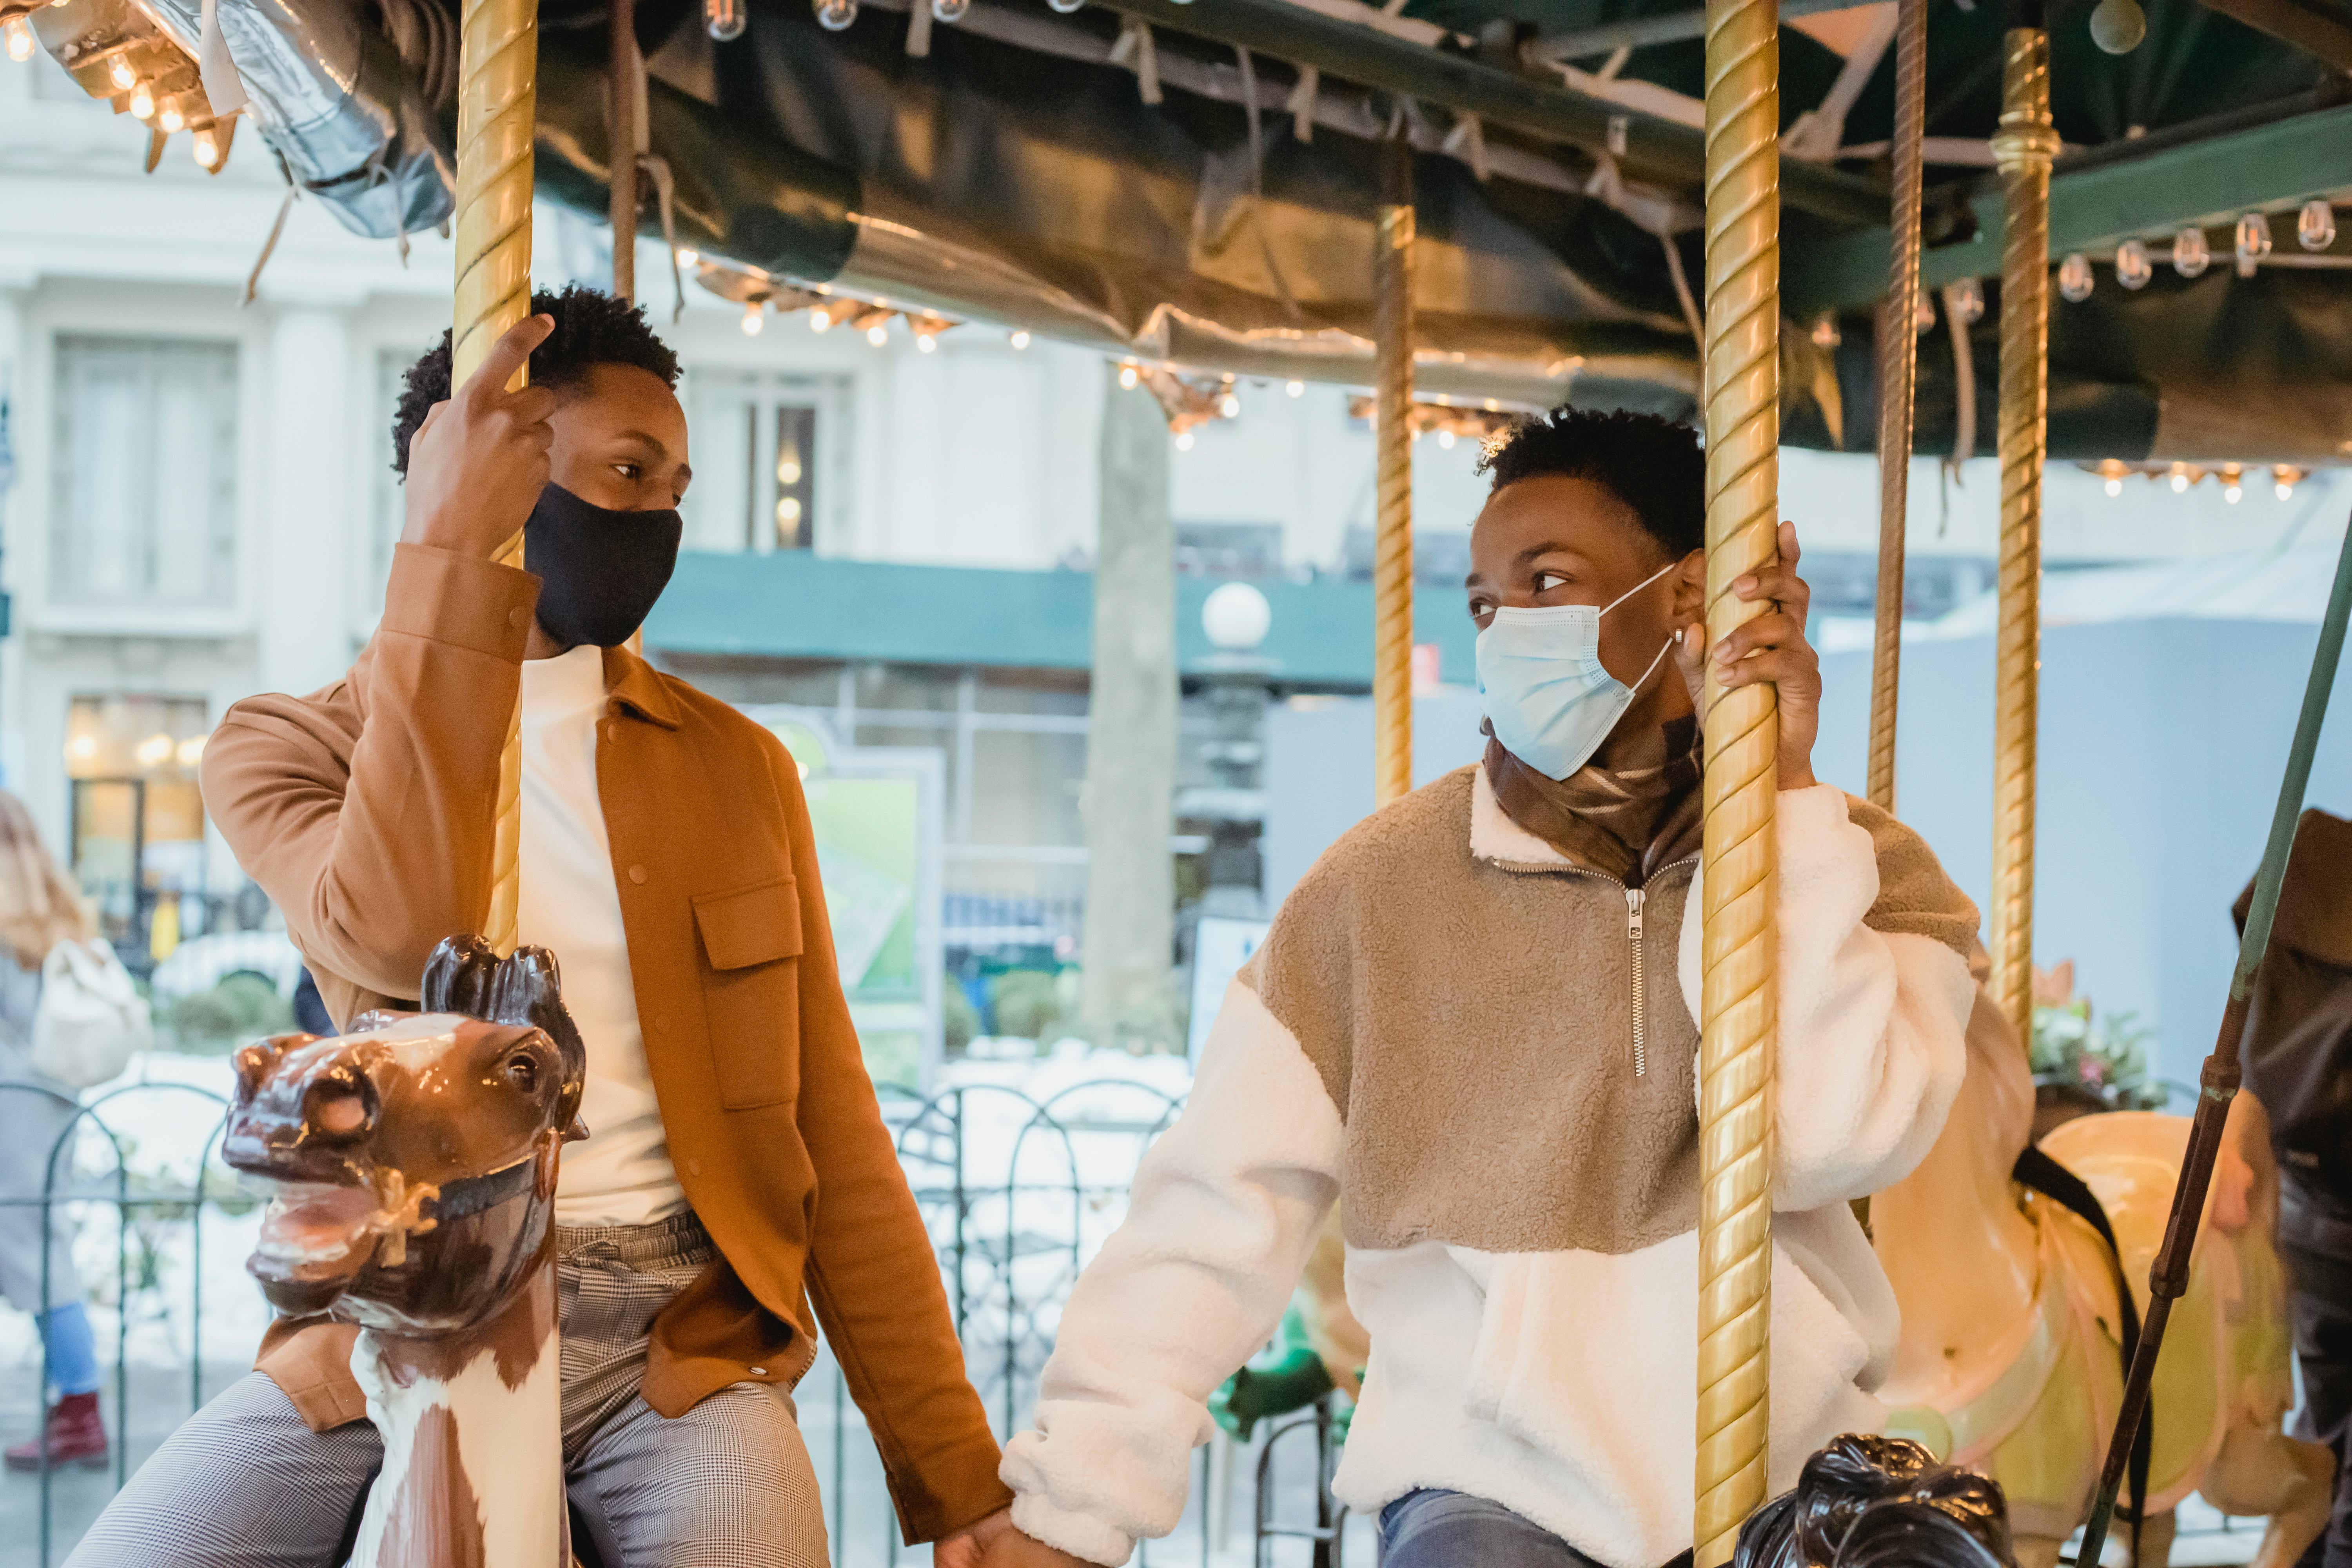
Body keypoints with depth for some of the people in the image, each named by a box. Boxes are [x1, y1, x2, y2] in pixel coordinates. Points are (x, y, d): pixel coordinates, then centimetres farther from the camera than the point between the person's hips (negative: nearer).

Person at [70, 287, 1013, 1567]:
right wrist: (450, 552, -20)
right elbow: (403, 941, -18)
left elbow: (834, 1141, 10)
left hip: (679, 1333, 1)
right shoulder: (287, 750, 7)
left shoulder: (738, 770, 13)